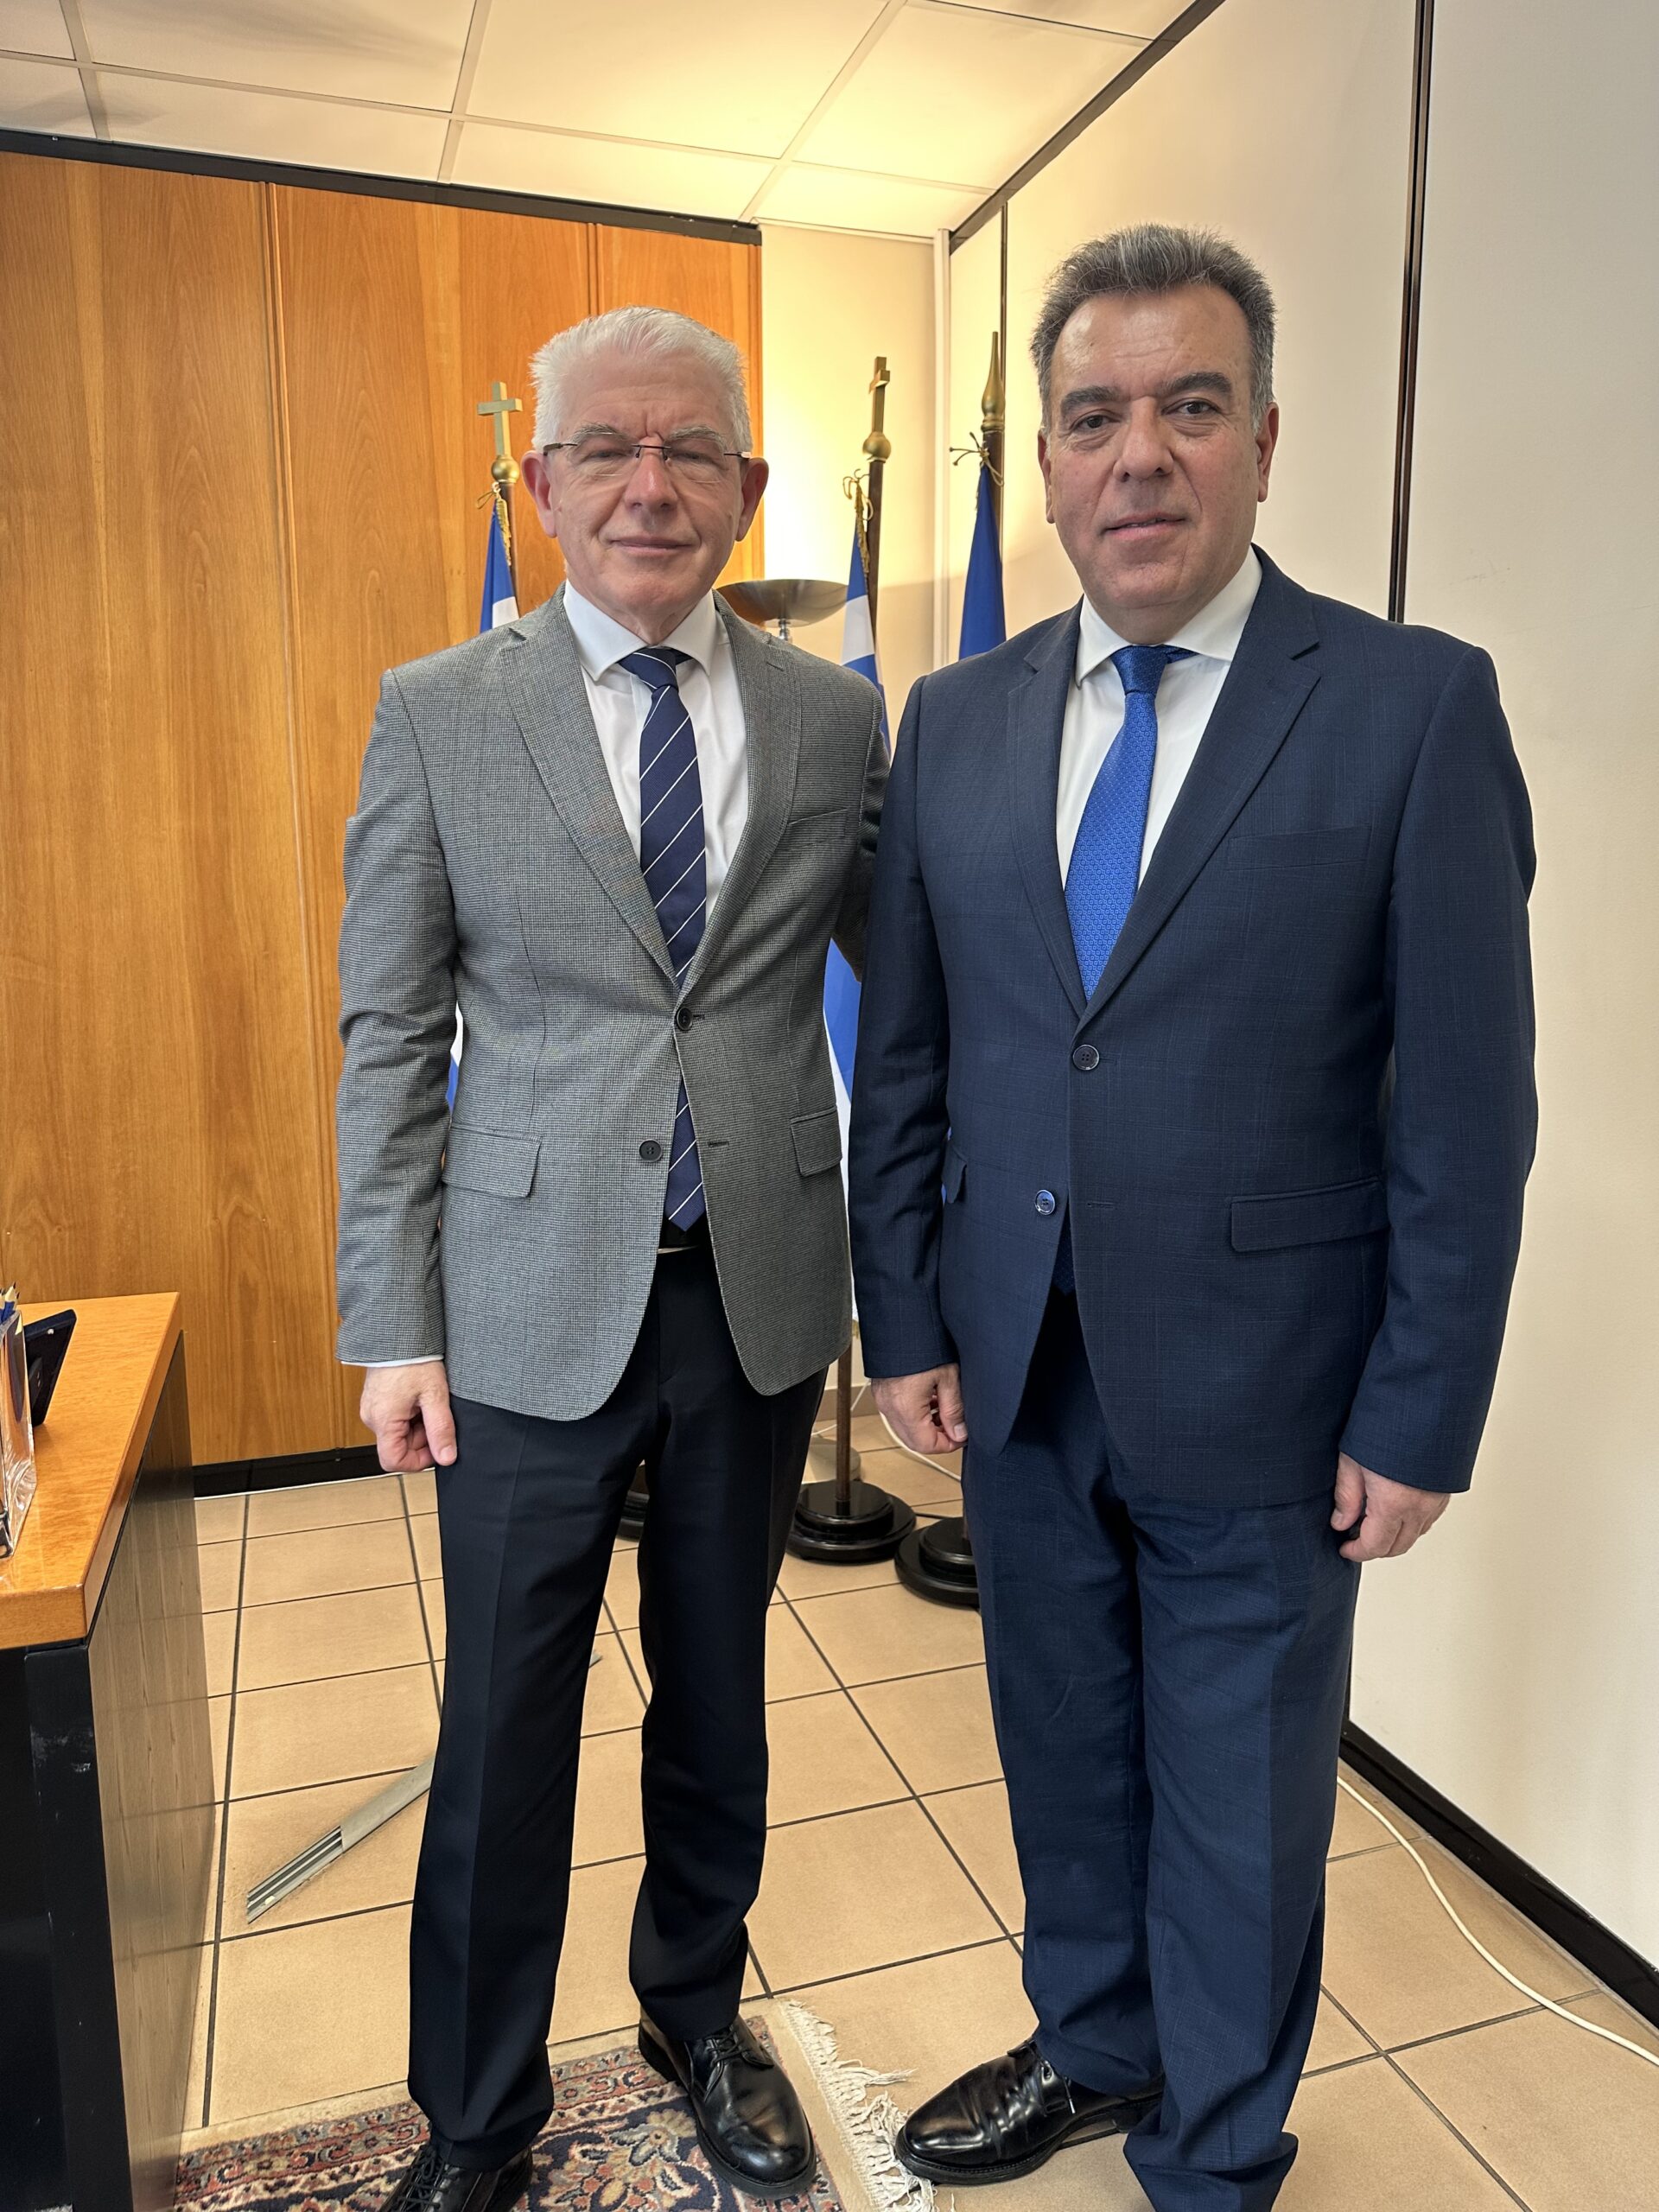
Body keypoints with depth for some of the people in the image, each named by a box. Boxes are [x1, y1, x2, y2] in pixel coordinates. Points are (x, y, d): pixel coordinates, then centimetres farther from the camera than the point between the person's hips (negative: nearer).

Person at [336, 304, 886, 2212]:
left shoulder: (837, 718, 3)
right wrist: (394, 1325, -4)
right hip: (530, 1304, -1)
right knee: (505, 1725, 10)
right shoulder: (438, 714, -1)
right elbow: (387, 1036, -1)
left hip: (759, 1291, 2)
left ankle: (698, 2016, 46)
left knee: (718, 1690, 18)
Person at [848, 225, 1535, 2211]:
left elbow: (1467, 1105, -9)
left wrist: (1421, 1419, -9)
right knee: (1063, 1747, 23)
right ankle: (1093, 2046, 51)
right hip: (1019, 1379, 4)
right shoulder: (956, 720, 3)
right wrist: (906, 1324, 3)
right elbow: (904, 1059, 5)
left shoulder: (1416, 706, -9)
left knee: (1238, 1802, 16)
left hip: (1258, 1393, -3)